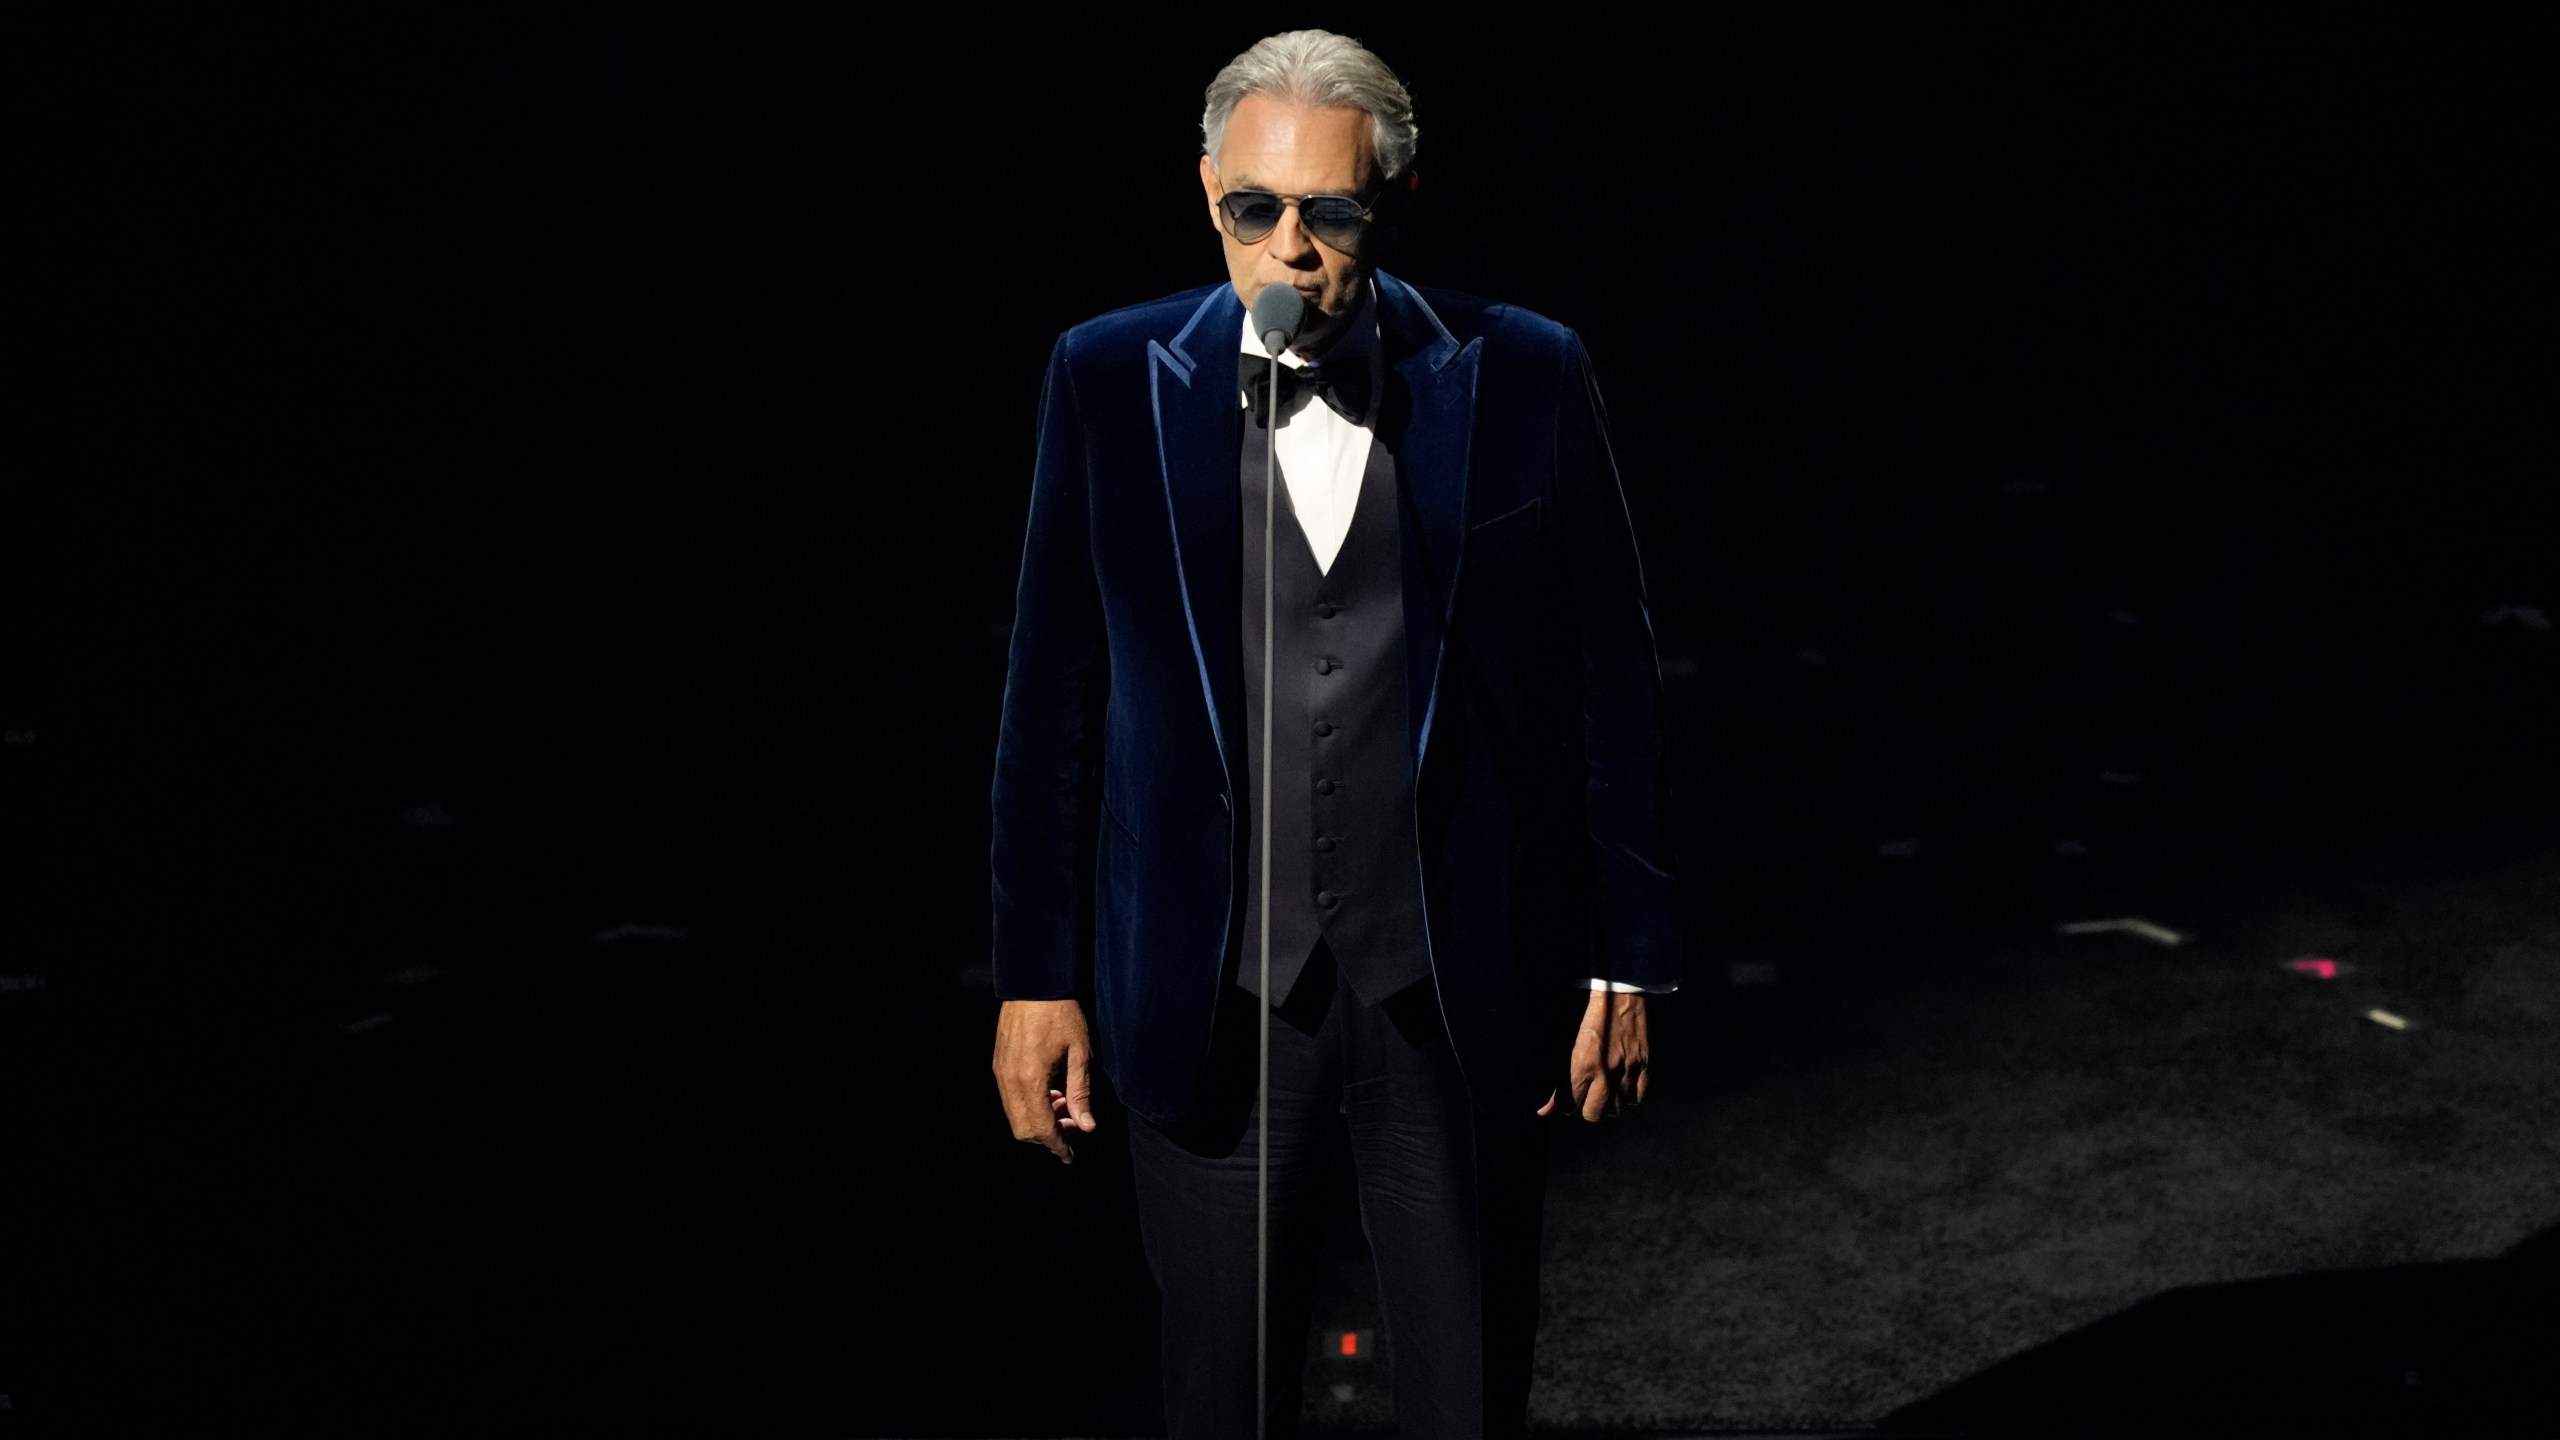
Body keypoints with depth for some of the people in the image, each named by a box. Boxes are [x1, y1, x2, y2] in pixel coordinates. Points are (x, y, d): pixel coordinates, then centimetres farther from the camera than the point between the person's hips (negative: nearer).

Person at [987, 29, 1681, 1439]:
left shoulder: (1522, 377, -4)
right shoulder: (1110, 379, -2)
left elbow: (1612, 681, 1)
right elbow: (1054, 694, 2)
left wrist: (1625, 959, 2)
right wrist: (1034, 975, 2)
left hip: (1461, 993, 0)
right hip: (1208, 994, 1)